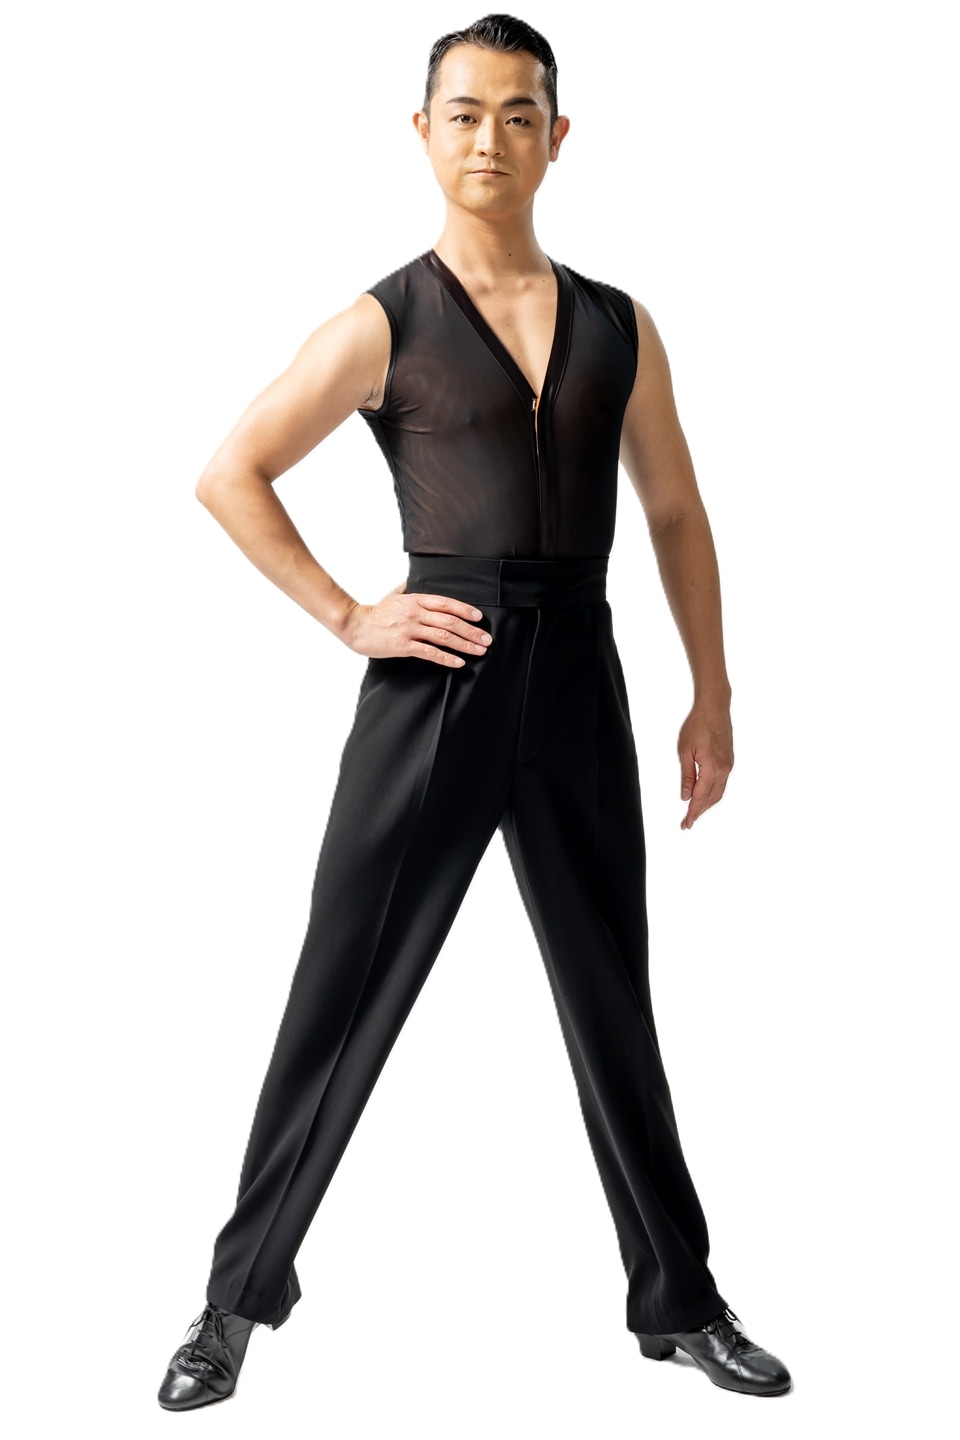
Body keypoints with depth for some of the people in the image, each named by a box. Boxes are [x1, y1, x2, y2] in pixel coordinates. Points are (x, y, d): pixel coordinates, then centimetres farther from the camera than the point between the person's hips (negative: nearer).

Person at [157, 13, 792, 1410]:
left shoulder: (618, 326, 12)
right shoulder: (385, 324, 1)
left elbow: (676, 514, 16)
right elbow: (229, 473, 0)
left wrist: (711, 696, 12)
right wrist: (346, 617, -6)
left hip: (578, 679, 3)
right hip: (437, 681, -3)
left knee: (615, 1001, 13)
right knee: (344, 994, 2)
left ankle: (680, 1298, 27)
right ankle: (241, 1296, 18)